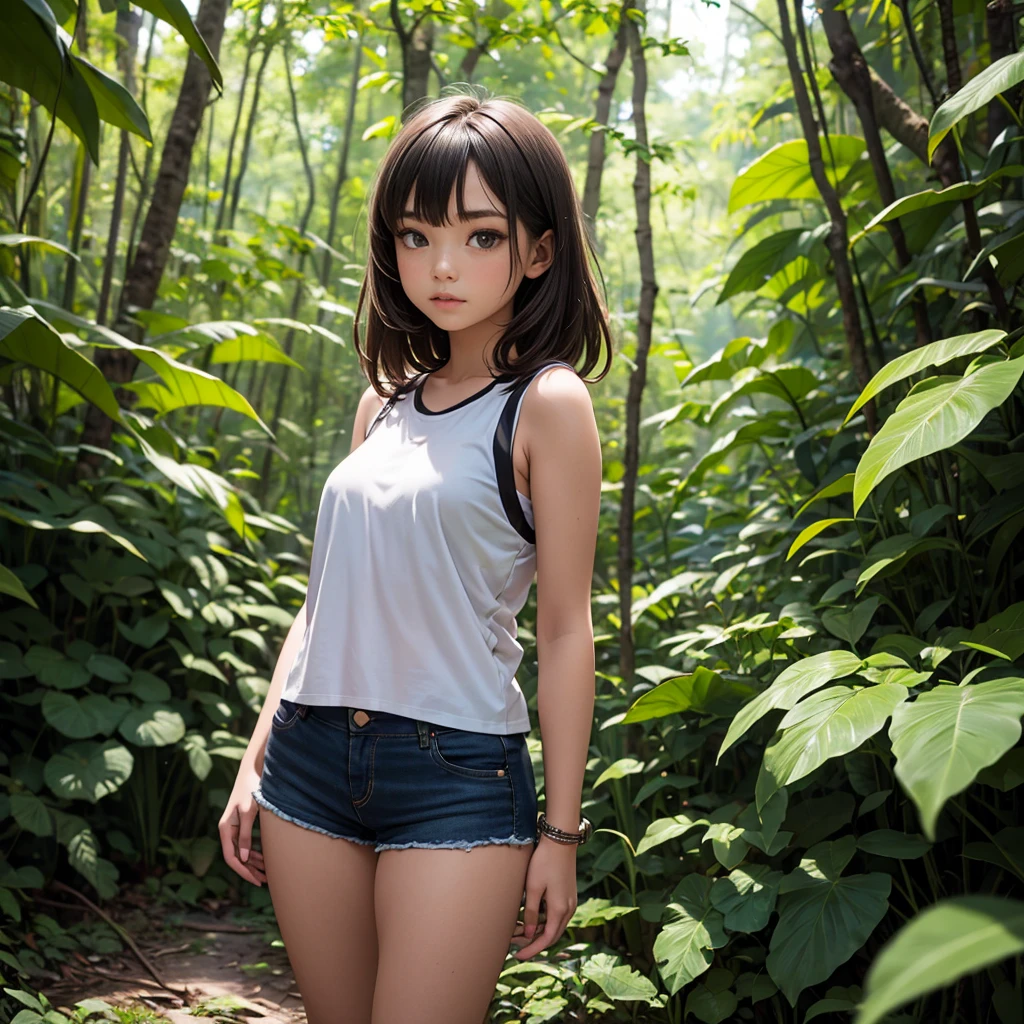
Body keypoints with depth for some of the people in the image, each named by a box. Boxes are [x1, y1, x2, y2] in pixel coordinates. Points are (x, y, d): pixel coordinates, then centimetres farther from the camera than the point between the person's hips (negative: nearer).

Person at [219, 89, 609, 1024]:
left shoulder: (547, 405, -7)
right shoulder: (386, 401, 10)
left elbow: (566, 630, -7)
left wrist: (561, 831, -7)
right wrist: (255, 761, 15)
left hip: (457, 777, -6)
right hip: (311, 760, 6)